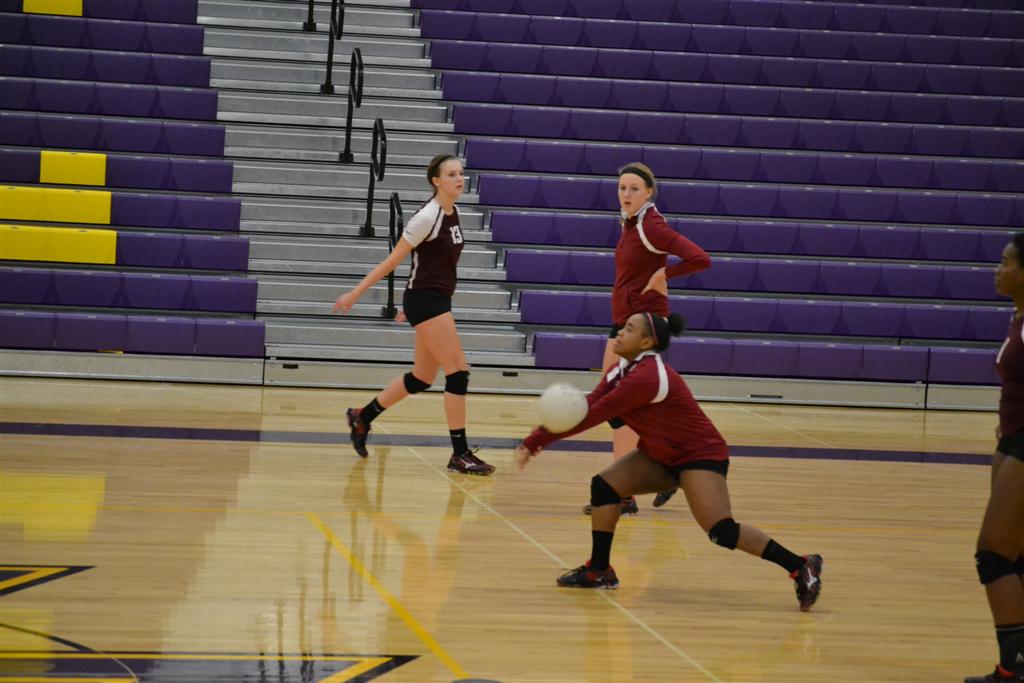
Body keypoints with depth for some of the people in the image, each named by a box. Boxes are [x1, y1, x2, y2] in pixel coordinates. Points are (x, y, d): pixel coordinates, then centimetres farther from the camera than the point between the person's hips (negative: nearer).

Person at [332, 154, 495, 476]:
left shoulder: (452, 213, 9)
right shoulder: (427, 217, -16)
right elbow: (392, 260, -11)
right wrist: (356, 293, -9)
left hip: (438, 301, 9)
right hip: (425, 300, -9)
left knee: (422, 379, 15)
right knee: (458, 371, -11)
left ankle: (363, 417, 31)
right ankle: (460, 454, -6)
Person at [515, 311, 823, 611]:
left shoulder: (646, 377, -28)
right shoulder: (623, 370, 1)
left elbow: (592, 416, -28)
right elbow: (588, 406, -8)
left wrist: (535, 442, -24)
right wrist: (537, 439, -21)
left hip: (700, 454, -9)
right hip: (661, 456, 9)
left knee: (722, 532, -23)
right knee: (604, 486, -4)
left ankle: (800, 566, -12)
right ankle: (599, 571, 8)